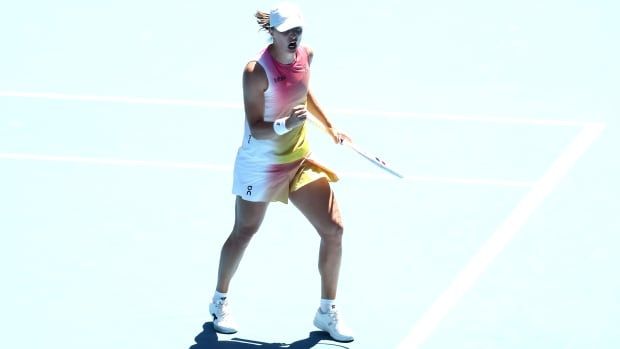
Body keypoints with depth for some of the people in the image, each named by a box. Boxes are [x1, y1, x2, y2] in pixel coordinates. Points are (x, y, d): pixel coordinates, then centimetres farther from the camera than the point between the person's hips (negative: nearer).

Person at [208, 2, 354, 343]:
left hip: (300, 159, 6)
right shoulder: (256, 71, -24)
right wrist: (285, 124, -42)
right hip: (260, 163, -6)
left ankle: (327, 312, 12)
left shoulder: (306, 55, -4)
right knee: (244, 232, 11)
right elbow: (256, 129, -25)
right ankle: (220, 300, 35)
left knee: (333, 229, -2)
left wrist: (329, 127, 19)